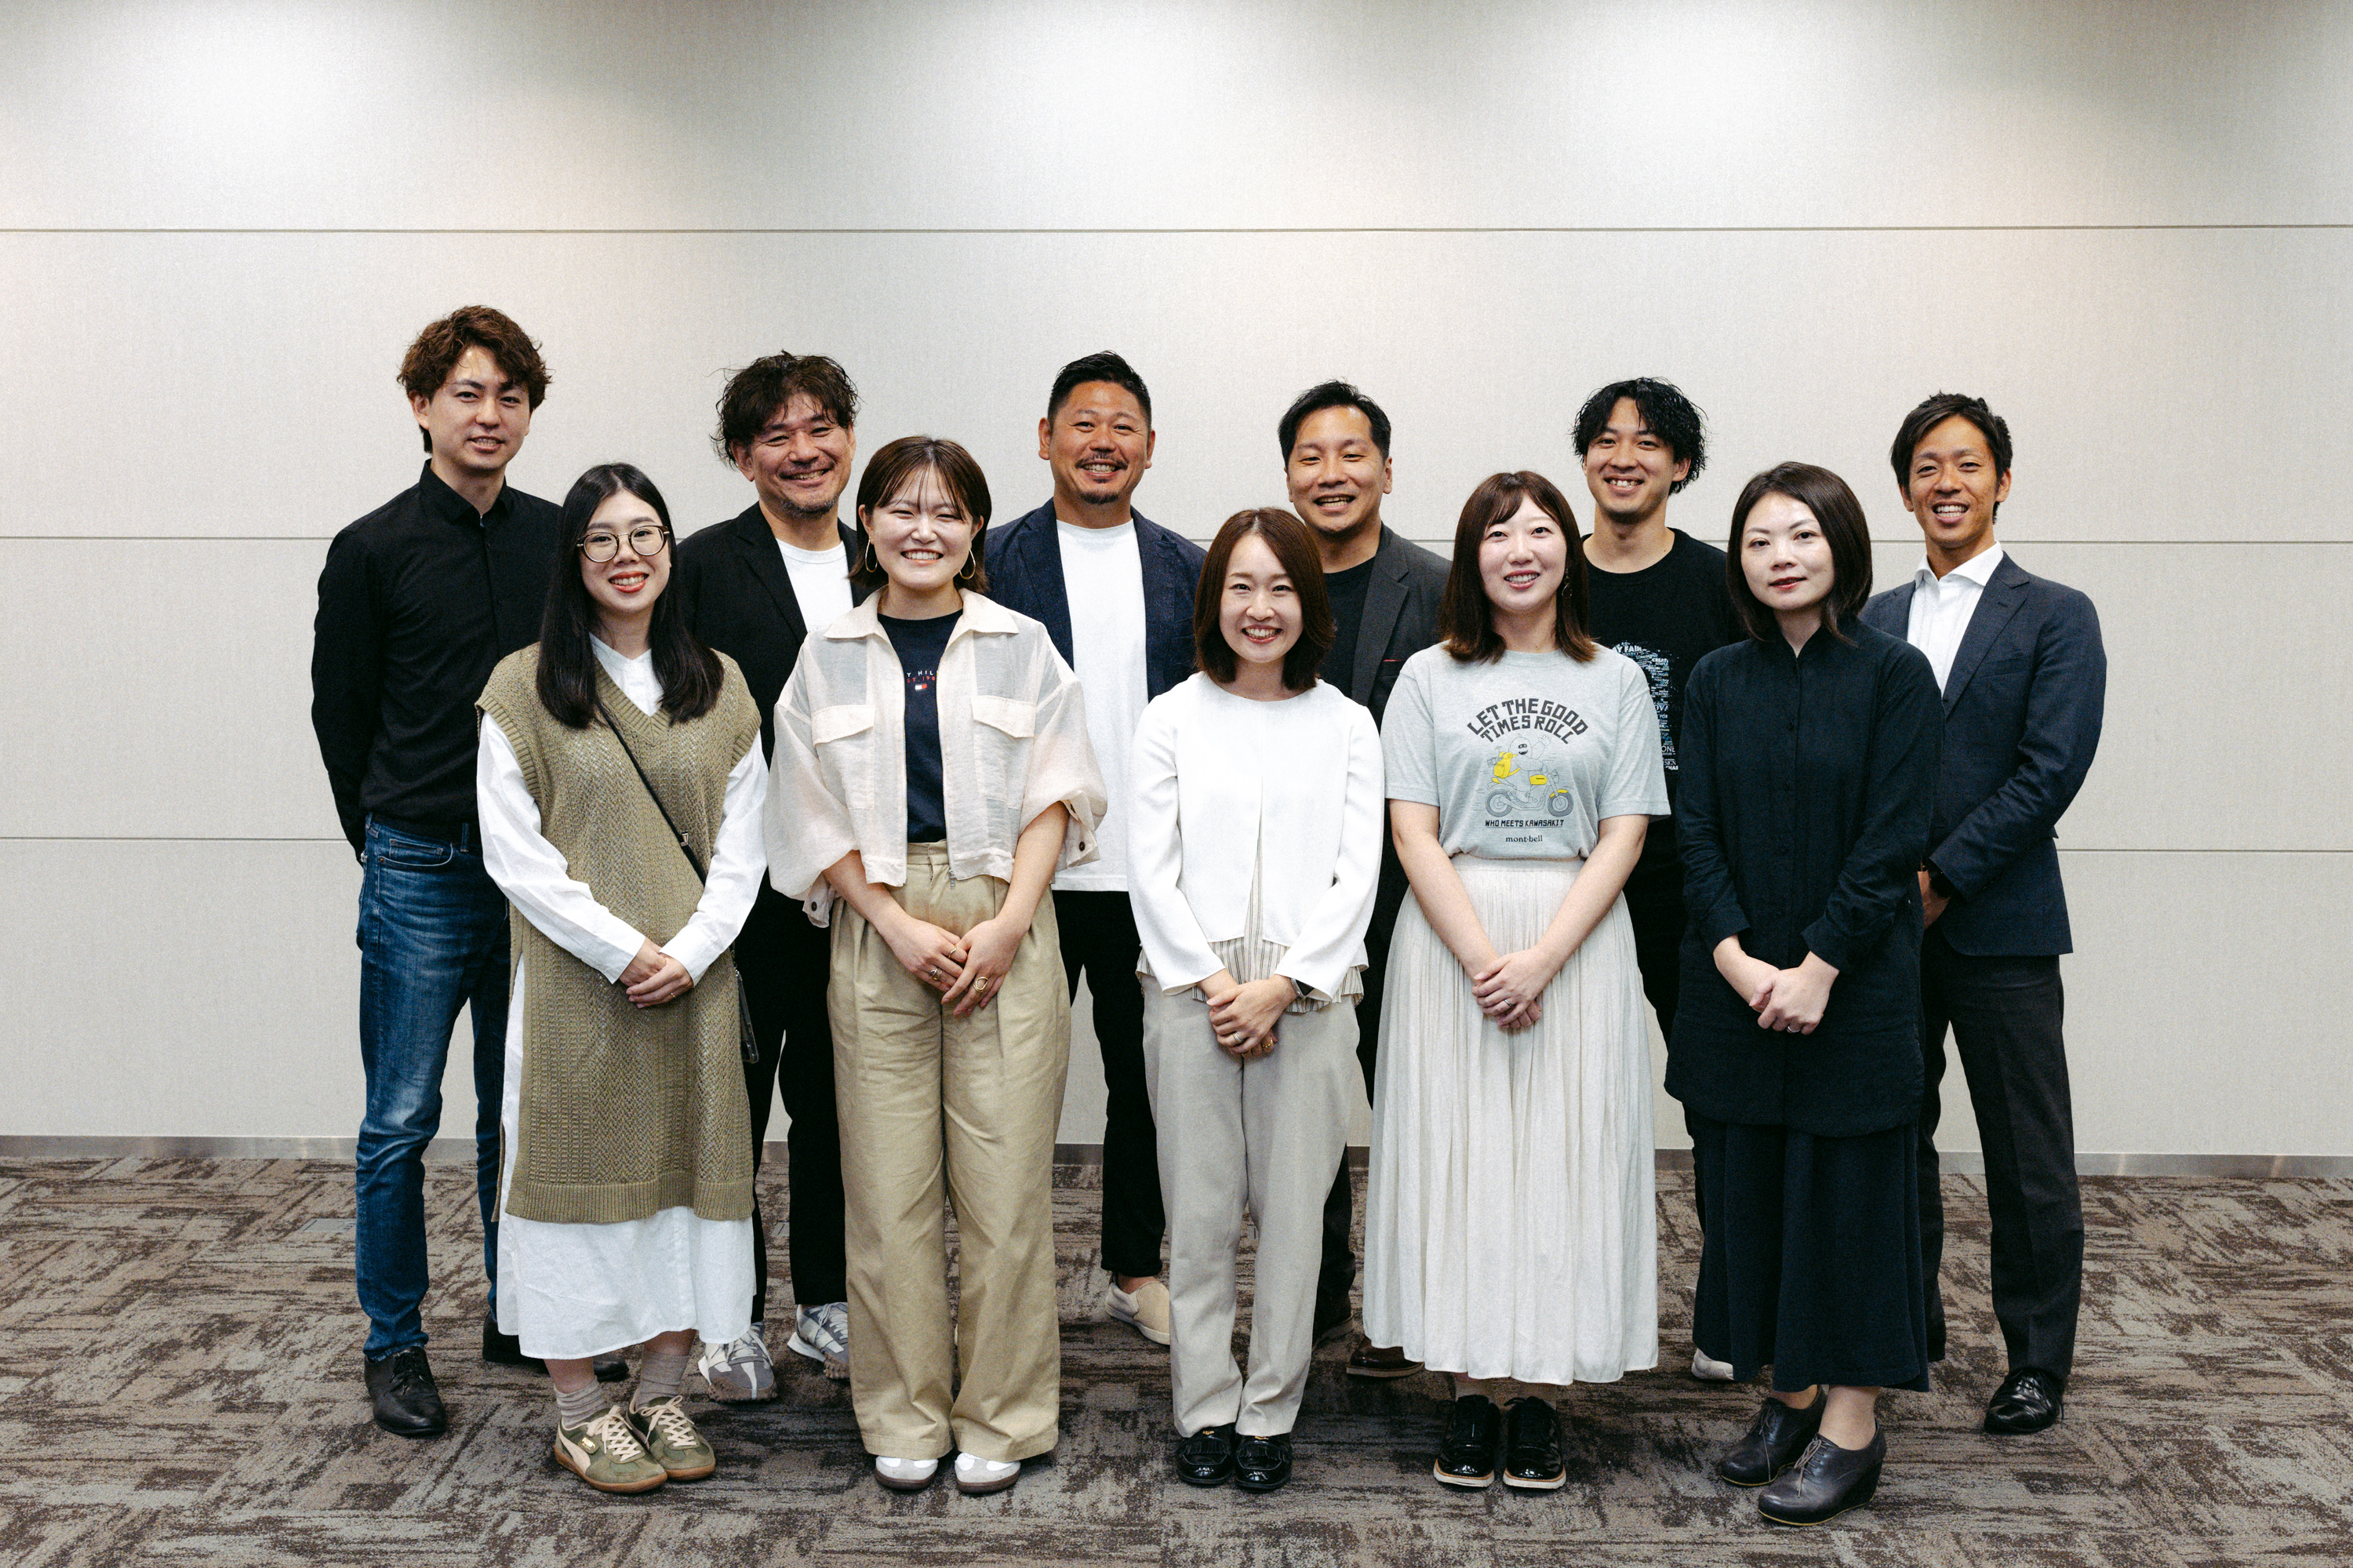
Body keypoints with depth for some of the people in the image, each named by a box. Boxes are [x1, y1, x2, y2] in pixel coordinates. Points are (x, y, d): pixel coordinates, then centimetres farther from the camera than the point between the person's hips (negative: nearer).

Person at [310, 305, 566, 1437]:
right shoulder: (372, 551, -2)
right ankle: (395, 1345, 14)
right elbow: (341, 716, 5)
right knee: (401, 1121, 1)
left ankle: (519, 1314, 26)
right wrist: (389, 841, 9)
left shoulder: (560, 540, 7)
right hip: (421, 873, -3)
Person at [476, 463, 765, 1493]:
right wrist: (620, 946, -13)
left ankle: (662, 1396, 20)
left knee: (685, 1169, 6)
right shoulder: (525, 688, 0)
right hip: (576, 982, -3)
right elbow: (514, 850, -5)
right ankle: (580, 1413, 15)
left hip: (694, 982, 3)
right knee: (580, 1169, 2)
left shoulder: (718, 686, 10)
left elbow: (742, 840, 7)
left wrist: (691, 949, -7)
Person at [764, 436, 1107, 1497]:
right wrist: (900, 925, -6)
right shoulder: (829, 659, 8)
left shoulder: (1021, 646, 7)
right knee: (889, 1180, 2)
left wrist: (1007, 924, -9)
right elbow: (813, 818, 6)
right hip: (876, 931, 1)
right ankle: (904, 1419, 16)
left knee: (1004, 1179, -1)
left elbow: (1055, 796, 3)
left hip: (1006, 926, -1)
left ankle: (1002, 1417, 13)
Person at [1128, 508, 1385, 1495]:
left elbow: (1357, 876, 0)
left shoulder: (1346, 726, 7)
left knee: (1292, 1207, 3)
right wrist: (1213, 983, -9)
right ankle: (1205, 1408, 16)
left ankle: (1270, 1414, 15)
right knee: (1199, 1210, 4)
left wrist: (1280, 987, -10)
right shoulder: (1171, 720, 6)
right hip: (1191, 993, 0)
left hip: (1308, 995, 0)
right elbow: (1151, 870, 1)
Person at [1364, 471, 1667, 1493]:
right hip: (1451, 939, 0)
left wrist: (1541, 959, -13)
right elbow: (1414, 835, -2)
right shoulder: (1430, 678, 5)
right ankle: (1470, 1392, 11)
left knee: (1562, 1157, 2)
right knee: (1457, 1152, 1)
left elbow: (1623, 837, 0)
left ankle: (1541, 1398, 12)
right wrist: (1483, 959, -14)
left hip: (1579, 940, 1)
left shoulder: (1614, 681, 7)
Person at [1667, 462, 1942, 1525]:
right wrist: (1735, 958, -11)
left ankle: (1852, 1424, 12)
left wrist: (1818, 968, -15)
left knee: (1847, 1188, 2)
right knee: (1748, 1188, 9)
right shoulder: (1718, 682, 6)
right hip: (1734, 984, 4)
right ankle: (1791, 1394, 24)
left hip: (1854, 981, -4)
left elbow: (1892, 838, -10)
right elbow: (1697, 834, 2)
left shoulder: (1894, 675, -4)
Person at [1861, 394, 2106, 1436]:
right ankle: (1908, 1330, 27)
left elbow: (2050, 771, -10)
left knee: (2028, 1159, 3)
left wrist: (1940, 878, -15)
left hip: (1999, 927, -4)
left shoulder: (2056, 617, 0)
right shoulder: (1874, 622, 12)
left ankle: (2037, 1363, 17)